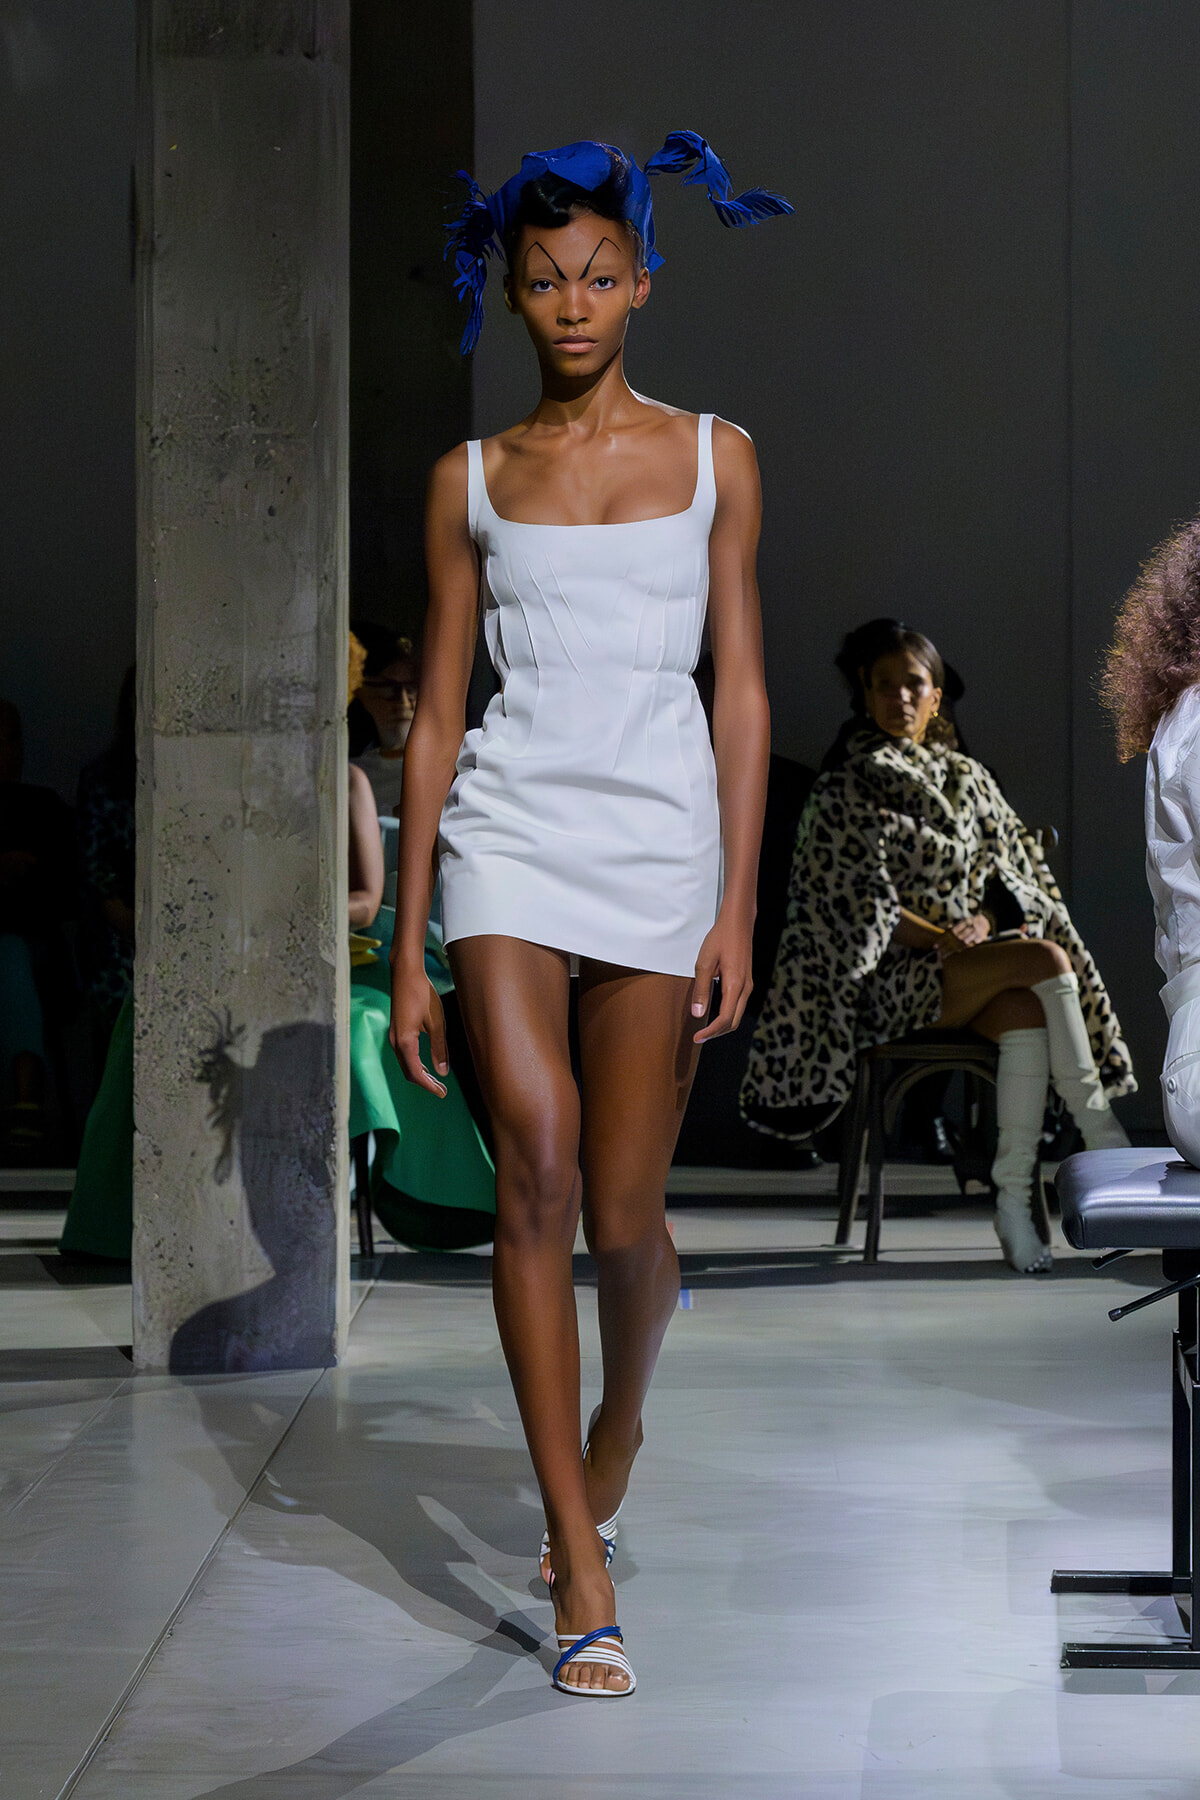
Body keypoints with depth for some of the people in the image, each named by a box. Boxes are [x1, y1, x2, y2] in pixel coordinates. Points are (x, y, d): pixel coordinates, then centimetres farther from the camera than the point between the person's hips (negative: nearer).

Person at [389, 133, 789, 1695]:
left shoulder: (713, 456, 7)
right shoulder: (473, 479, 9)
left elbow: (741, 687, 6)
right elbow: (437, 713, 9)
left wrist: (739, 906, -3)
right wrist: (409, 950, 6)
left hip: (662, 835, 0)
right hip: (509, 831, 0)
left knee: (623, 1213, 0)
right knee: (535, 1157, -19)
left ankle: (620, 1420, 36)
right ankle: (584, 1571, -16)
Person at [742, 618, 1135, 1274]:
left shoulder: (967, 779, 17)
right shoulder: (844, 793, 1)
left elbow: (1016, 873, 15)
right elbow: (866, 907, -6)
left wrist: (986, 918, -6)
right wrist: (946, 937, -16)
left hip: (979, 961, 5)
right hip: (893, 977, -4)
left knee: (1025, 1017, -32)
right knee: (1047, 961, -27)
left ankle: (1013, 1204, -34)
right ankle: (1101, 1135, -21)